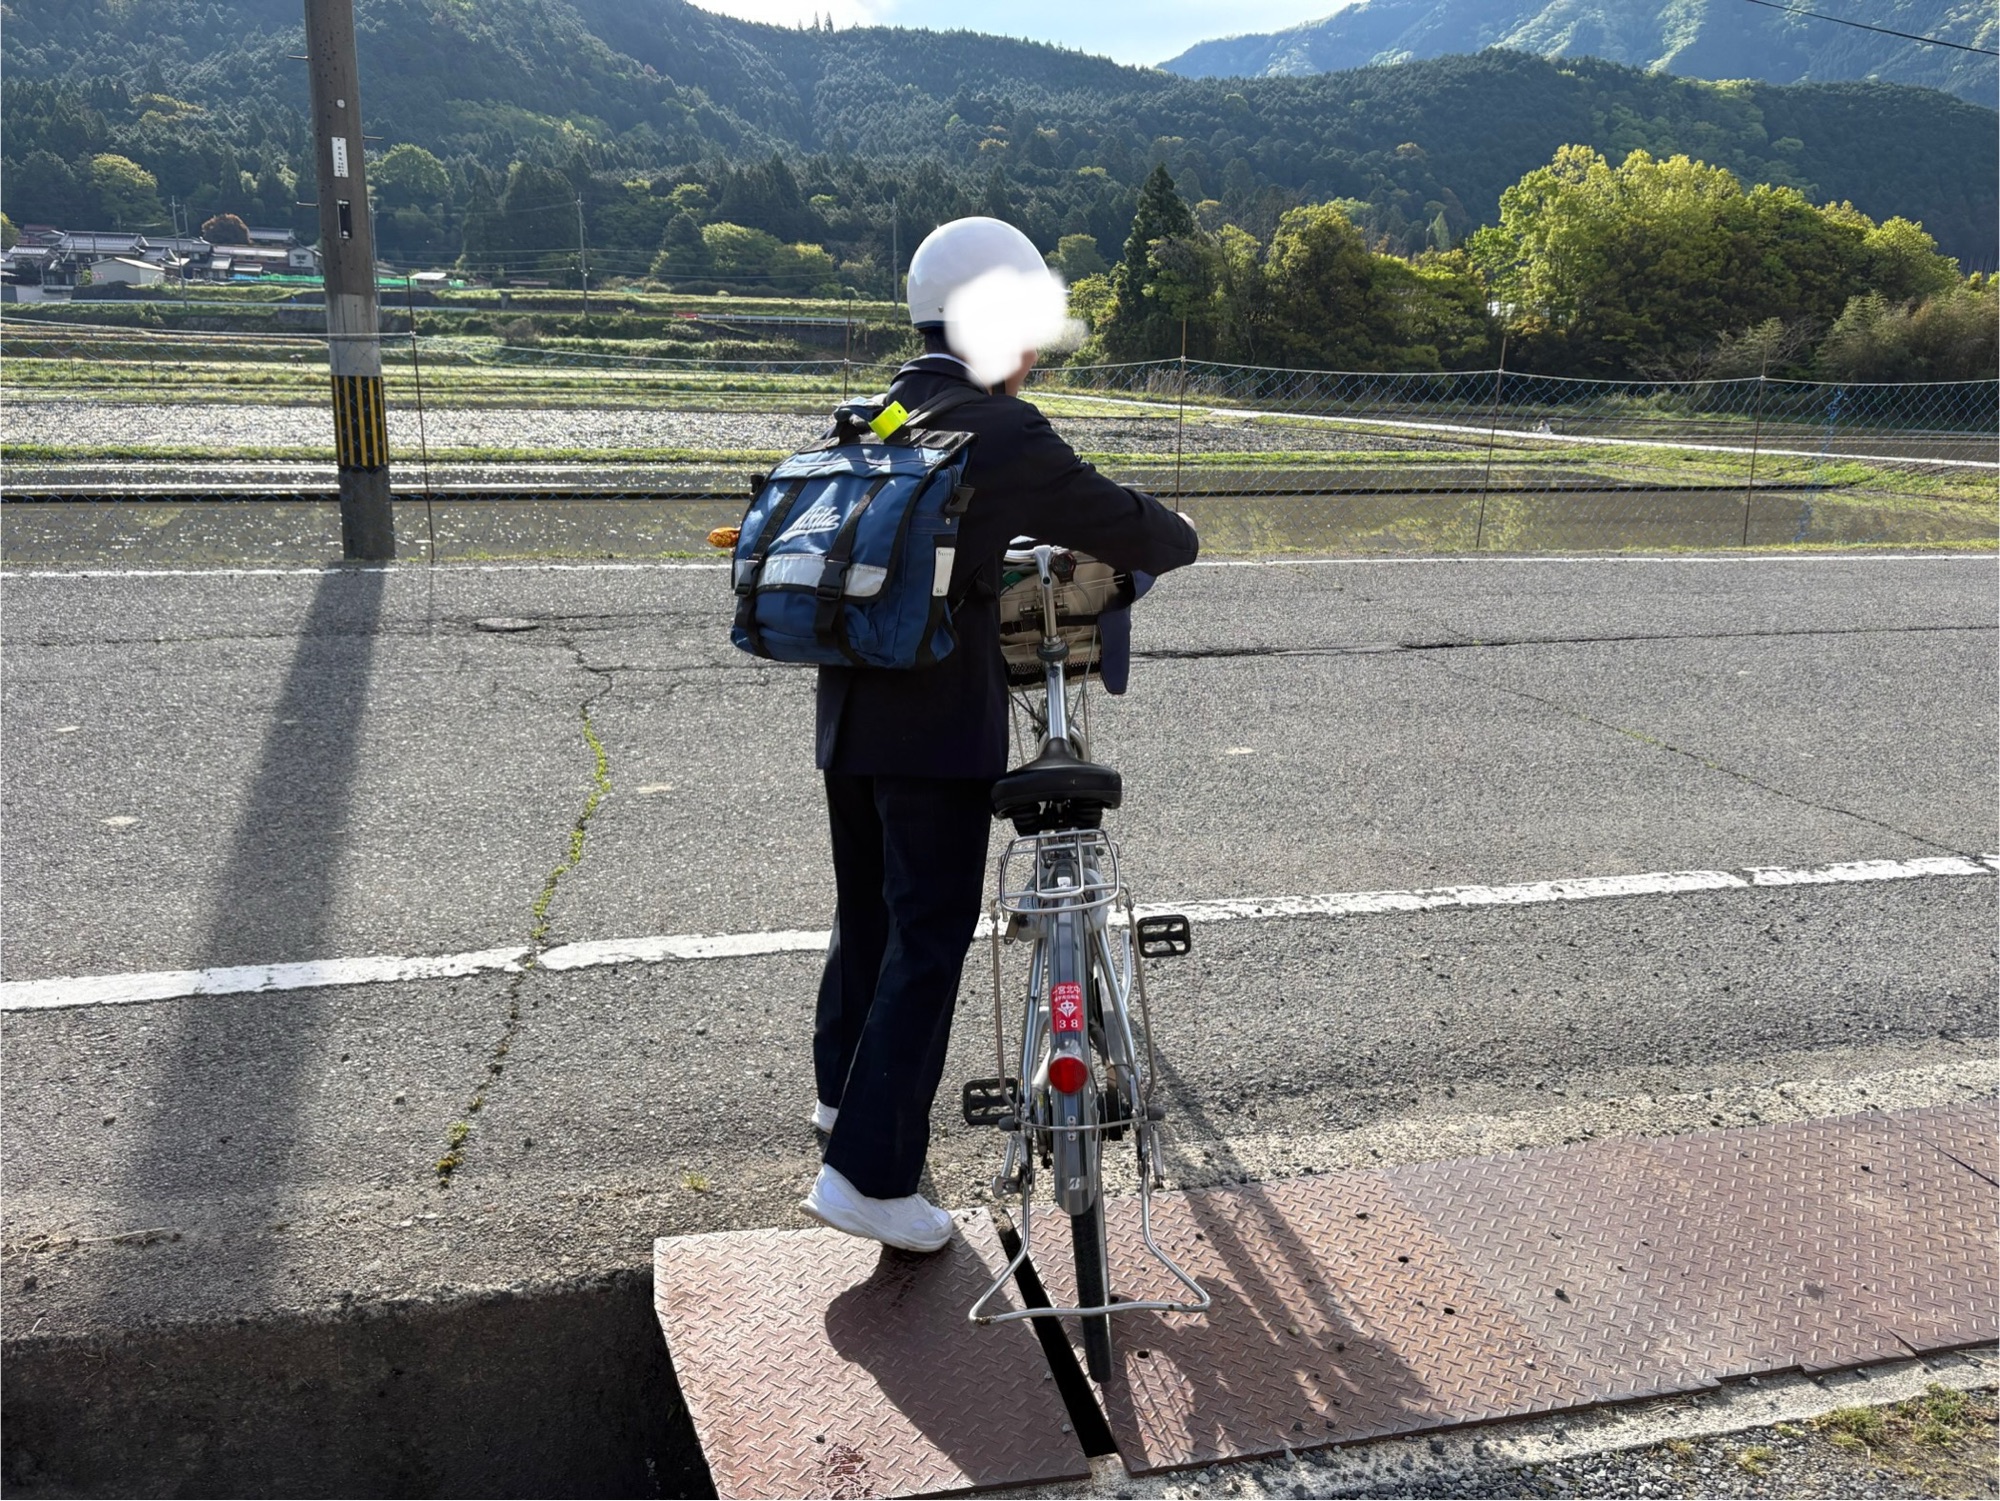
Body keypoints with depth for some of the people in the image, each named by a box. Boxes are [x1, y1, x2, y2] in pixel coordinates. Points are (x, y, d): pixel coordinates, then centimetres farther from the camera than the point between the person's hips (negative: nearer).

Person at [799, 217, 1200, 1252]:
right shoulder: (1003, 435, -13)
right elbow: (1123, 527, -9)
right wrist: (1177, 541, 13)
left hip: (848, 712, 8)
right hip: (941, 727, -8)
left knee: (868, 907, 22)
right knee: (928, 938, -1)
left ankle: (848, 1089, 41)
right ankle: (869, 1172, 1)